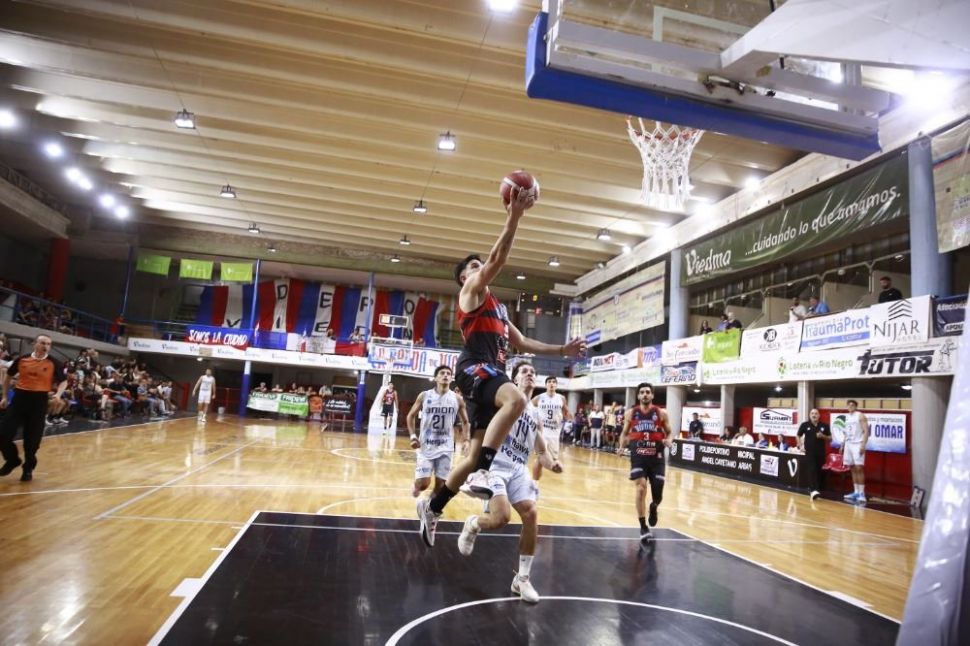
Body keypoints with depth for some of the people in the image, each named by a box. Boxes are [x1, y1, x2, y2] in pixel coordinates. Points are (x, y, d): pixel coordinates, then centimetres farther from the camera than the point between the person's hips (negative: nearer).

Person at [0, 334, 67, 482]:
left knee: (32, 438, 4)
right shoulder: (21, 360, 4)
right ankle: (12, 460, 26)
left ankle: (28, 468, 24)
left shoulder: (54, 363, -1)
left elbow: (63, 382, 5)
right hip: (19, 398, 2)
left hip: (39, 401, -2)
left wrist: (58, 394, -14)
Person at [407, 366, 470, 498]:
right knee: (423, 483, -8)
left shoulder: (457, 399, -1)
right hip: (426, 446, -1)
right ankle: (417, 486, 27)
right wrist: (413, 436, -4)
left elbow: (465, 422, 11)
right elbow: (411, 416, 8)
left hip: (445, 448, 1)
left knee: (440, 484, 1)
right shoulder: (424, 396, -3)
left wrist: (466, 440, -4)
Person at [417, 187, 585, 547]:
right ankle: (481, 473, -39)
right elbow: (498, 258, -8)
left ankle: (432, 507, 21)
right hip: (475, 368, -8)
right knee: (515, 399, -38)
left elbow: (522, 344, 30)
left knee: (477, 454, 7)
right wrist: (515, 215, -11)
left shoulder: (497, 307, 30)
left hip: (491, 372, 9)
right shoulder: (471, 289, 8)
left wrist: (562, 350, 23)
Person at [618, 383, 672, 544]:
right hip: (638, 457, 0)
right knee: (641, 489, -14)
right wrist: (622, 445, -8)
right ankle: (643, 528, -1)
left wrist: (669, 440, -15)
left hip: (656, 458, 1)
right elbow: (625, 433, 11)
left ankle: (653, 508, 43)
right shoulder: (630, 414, 2)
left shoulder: (661, 413, 0)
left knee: (657, 495, 4)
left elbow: (670, 432, 8)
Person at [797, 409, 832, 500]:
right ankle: (813, 490, -23)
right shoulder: (804, 425, 1)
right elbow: (799, 436, 12)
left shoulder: (824, 426, 4)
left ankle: (817, 489, 27)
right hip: (809, 452, -2)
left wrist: (823, 436, -12)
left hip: (820, 452, 2)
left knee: (818, 471, 10)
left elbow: (830, 438, 9)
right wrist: (800, 446, 1)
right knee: (812, 470, -13)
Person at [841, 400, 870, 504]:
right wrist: (842, 445, 17)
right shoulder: (847, 417, 17)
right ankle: (856, 492, 13)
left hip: (858, 444, -7)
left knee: (859, 468, -12)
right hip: (848, 444, 7)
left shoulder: (860, 416, -5)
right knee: (853, 469, 9)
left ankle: (862, 493, -11)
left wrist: (863, 445, -21)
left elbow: (866, 431, -12)